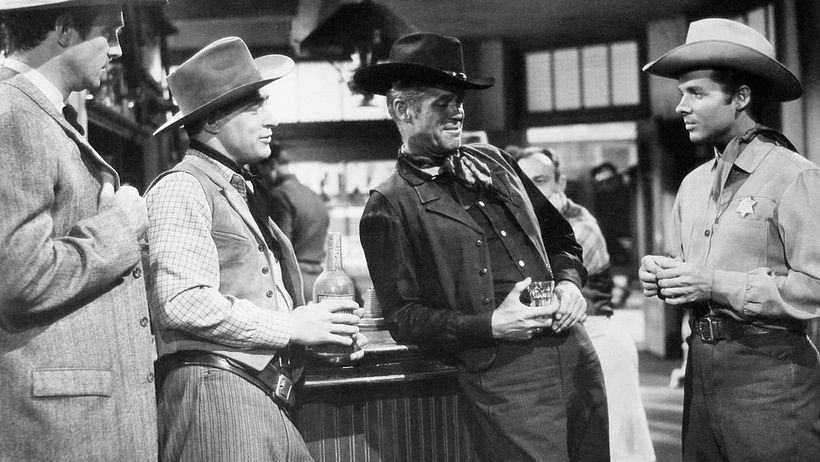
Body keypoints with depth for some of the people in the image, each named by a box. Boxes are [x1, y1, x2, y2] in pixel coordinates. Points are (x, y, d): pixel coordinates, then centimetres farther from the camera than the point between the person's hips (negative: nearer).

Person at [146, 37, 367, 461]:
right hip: (215, 392, -8)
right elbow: (182, 304, -18)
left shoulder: (240, 193, 22)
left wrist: (328, 331, 8)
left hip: (266, 403, 8)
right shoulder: (180, 189, -6)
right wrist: (291, 327, -12)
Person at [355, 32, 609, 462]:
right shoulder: (388, 207, -4)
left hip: (576, 353, 6)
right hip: (503, 375, -6)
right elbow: (403, 318, -6)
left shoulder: (492, 161, 15)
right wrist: (490, 326, -16)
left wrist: (568, 282, 2)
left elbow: (559, 235, 23)